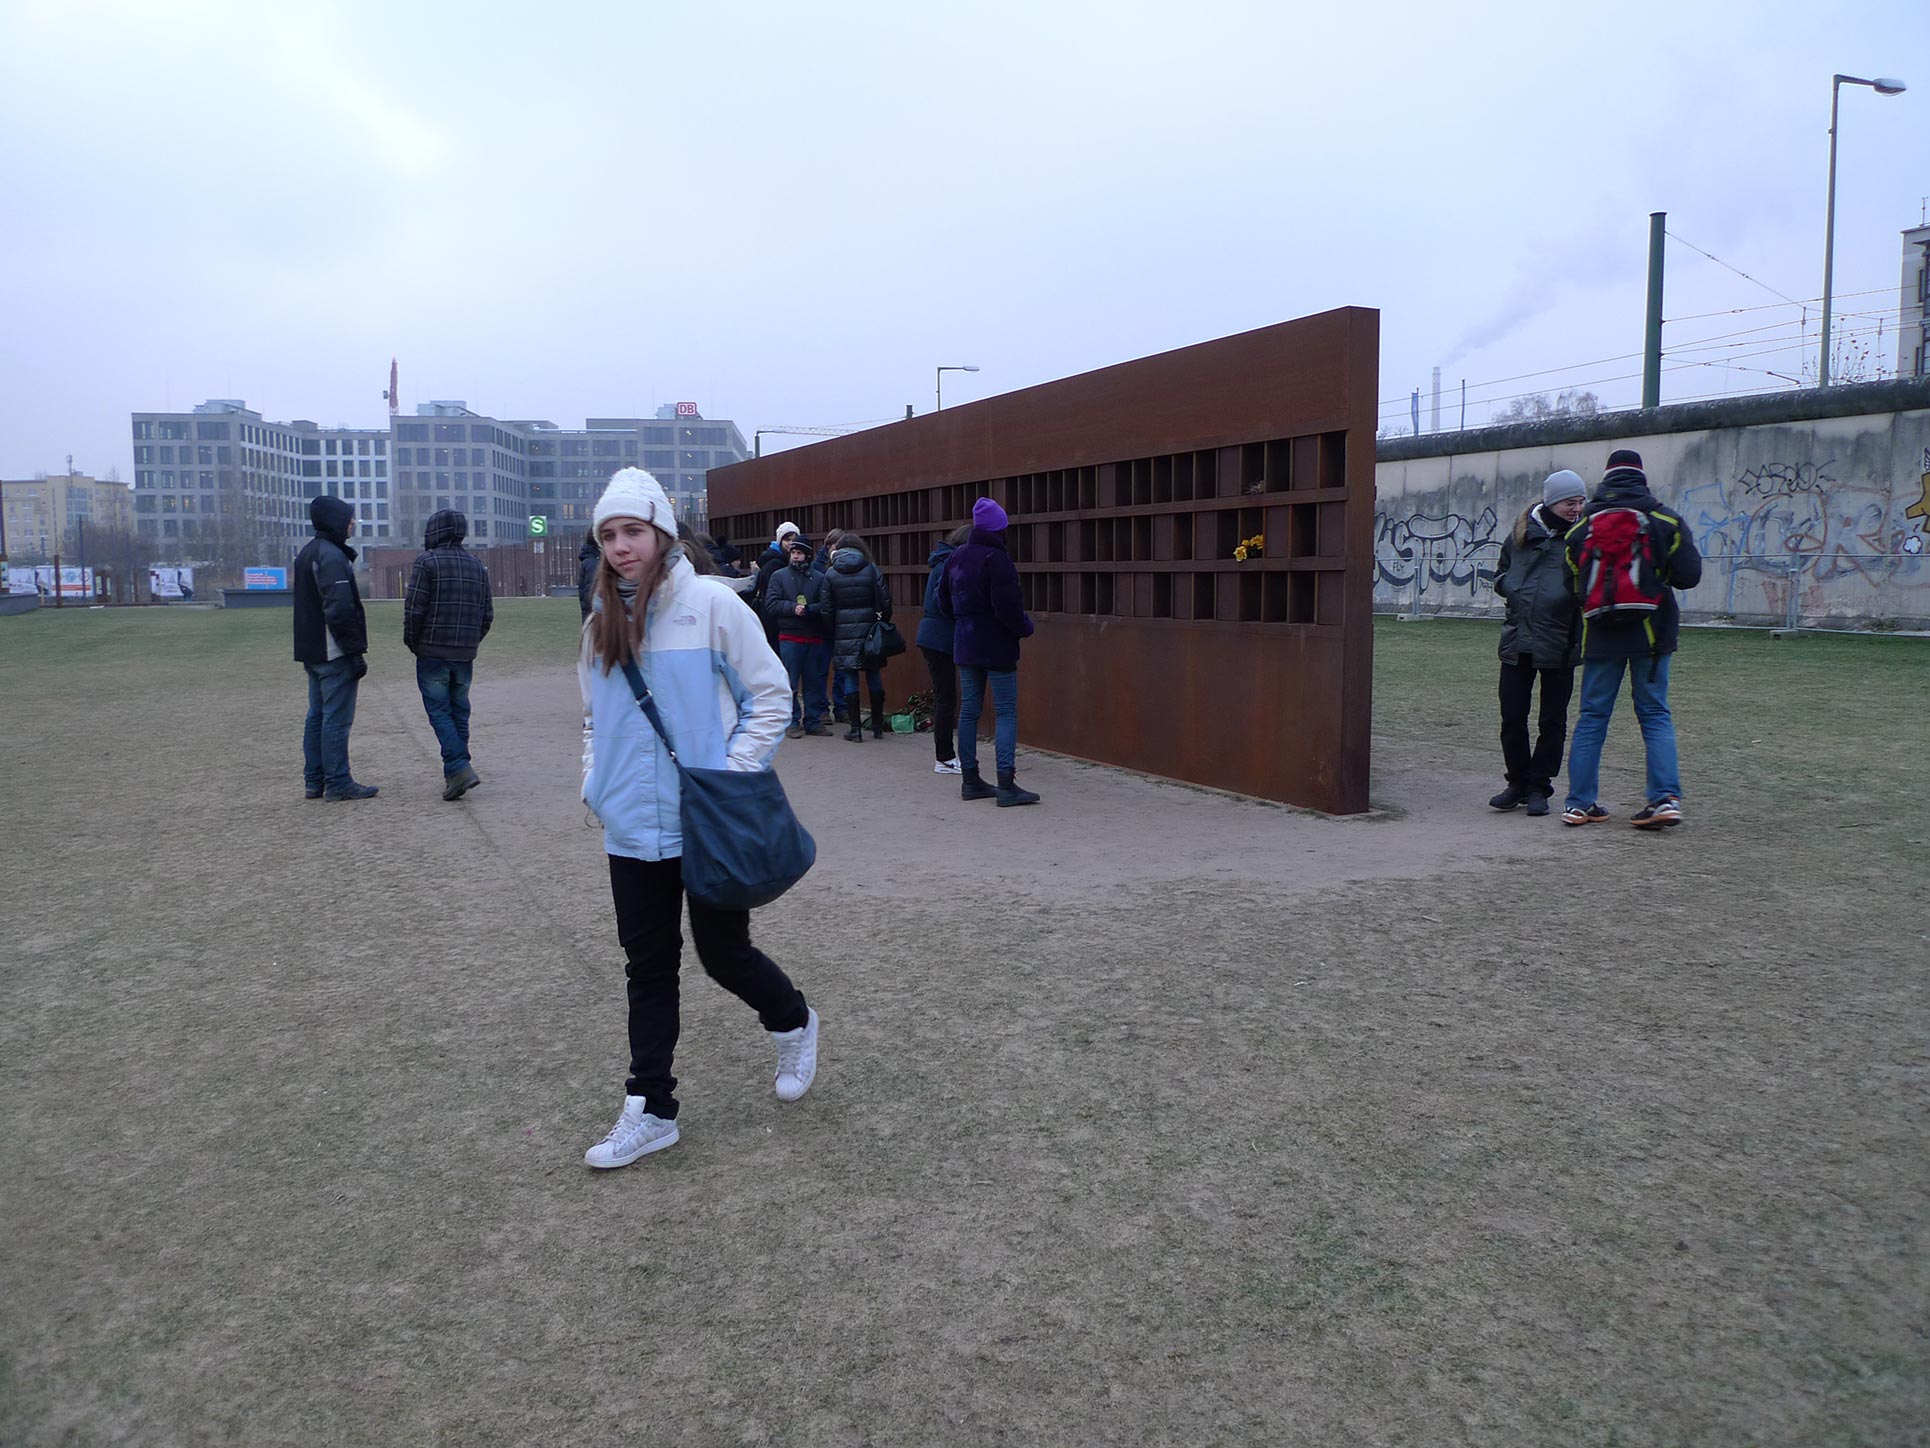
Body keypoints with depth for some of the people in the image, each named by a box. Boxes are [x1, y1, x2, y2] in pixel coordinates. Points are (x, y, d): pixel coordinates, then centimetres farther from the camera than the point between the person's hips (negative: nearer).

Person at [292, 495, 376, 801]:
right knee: (337, 718, -5)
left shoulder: (307, 553, 16)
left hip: (312, 651, 10)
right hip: (334, 652, -10)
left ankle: (314, 781, 19)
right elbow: (340, 609, -22)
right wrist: (355, 651, -19)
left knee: (317, 715, 14)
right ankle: (338, 783, -2)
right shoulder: (331, 556, -16)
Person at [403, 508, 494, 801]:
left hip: (433, 653, -5)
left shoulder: (427, 561, -8)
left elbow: (414, 608, -12)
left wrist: (412, 643, 1)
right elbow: (487, 614, 11)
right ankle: (455, 773, 16)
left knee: (439, 711, -2)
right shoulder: (477, 565, 11)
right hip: (465, 655, 5)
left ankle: (459, 768, -16)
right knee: (459, 712, 12)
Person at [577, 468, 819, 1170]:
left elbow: (769, 697, -7)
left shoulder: (710, 603, -9)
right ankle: (650, 1110, 22)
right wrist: (596, 782, 6)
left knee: (723, 953, 7)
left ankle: (793, 1022, 38)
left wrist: (730, 779, -14)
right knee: (648, 967, 10)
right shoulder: (601, 623, 7)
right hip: (633, 830, 5)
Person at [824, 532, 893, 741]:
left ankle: (855, 729, 3)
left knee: (849, 679, 4)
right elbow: (885, 601, -3)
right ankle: (878, 727, 15)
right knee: (874, 677, 10)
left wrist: (831, 633, 9)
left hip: (844, 632, -1)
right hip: (869, 629, 1)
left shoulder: (831, 574, 1)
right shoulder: (872, 569, 0)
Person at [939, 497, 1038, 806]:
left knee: (969, 709, 11)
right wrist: (1026, 627, -4)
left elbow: (944, 602, 15)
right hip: (996, 647, -7)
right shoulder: (996, 559, -16)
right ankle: (1006, 785, -8)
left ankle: (970, 780, 16)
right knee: (1006, 712, -4)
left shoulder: (956, 558, 9)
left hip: (965, 645, 8)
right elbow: (1007, 607, -21)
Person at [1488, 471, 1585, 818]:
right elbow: (1500, 575, 19)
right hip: (1517, 640, 2)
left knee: (1552, 721, 5)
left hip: (1559, 643, -2)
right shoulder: (1520, 533, 6)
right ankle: (1518, 782, 22)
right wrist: (1515, 590, 1)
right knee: (1512, 716, 5)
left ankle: (1539, 788, 17)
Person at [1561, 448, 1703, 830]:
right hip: (1651, 633, -1)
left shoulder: (1581, 528, 4)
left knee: (1592, 716, 7)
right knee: (1655, 714, 7)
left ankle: (1580, 803, 5)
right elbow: (1689, 576, -2)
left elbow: (1571, 584, 5)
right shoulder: (1665, 522, -1)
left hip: (1600, 636, 1)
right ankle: (1666, 798, -3)